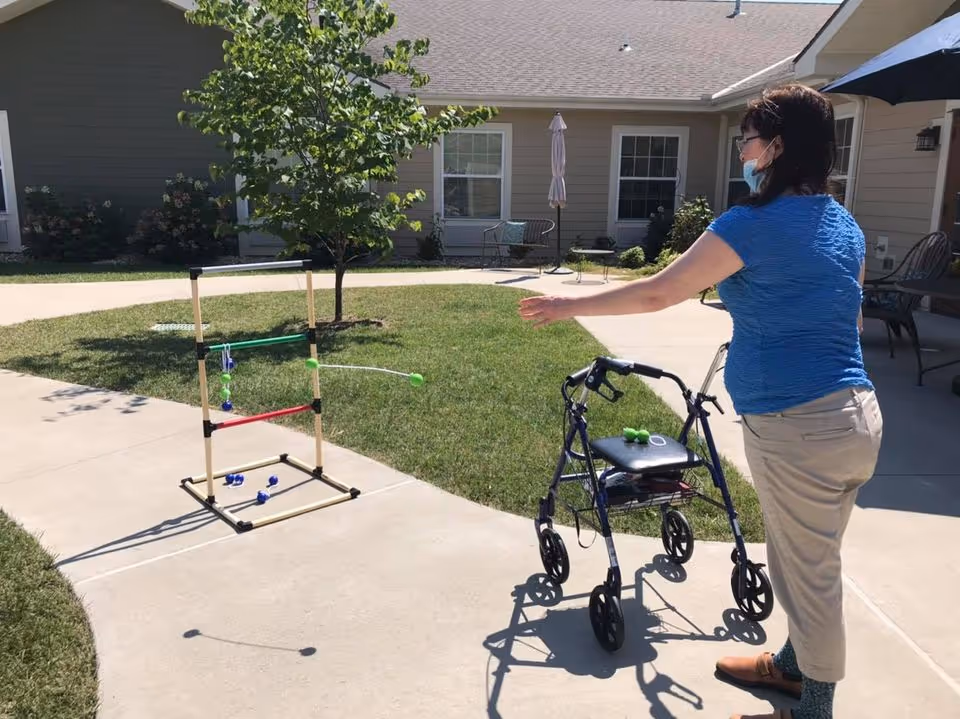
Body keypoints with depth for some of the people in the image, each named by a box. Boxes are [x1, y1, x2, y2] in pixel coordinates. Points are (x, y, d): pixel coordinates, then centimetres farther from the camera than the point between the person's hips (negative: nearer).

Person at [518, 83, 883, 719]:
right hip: (860, 414, 9)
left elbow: (657, 294, -12)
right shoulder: (847, 226, 11)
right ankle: (794, 664, 44)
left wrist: (572, 306, -1)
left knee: (808, 574, 9)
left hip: (798, 428, -9)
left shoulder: (753, 224, -15)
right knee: (815, 565, 24)